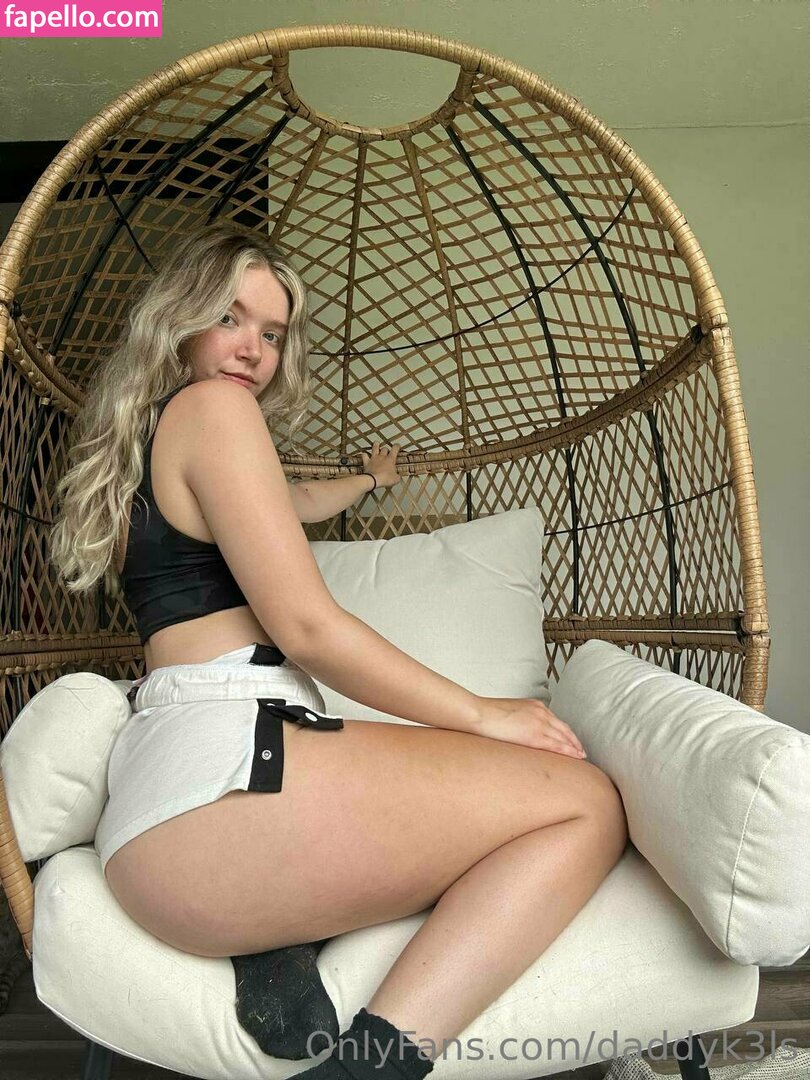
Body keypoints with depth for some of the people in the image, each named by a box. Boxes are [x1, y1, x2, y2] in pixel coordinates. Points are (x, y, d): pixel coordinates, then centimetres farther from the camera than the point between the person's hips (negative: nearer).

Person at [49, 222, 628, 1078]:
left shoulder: (143, 441, 28)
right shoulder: (212, 407, -2)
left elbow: (285, 506, 48)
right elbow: (306, 625, -10)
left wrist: (368, 481, 65)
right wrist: (485, 715, 0)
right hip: (221, 770, -10)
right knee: (586, 804, -8)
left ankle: (282, 930, -7)